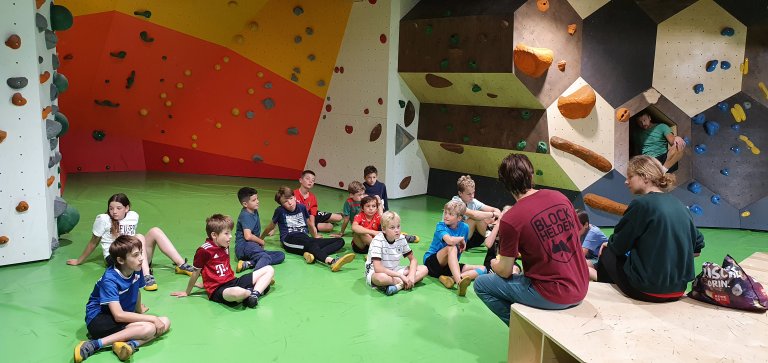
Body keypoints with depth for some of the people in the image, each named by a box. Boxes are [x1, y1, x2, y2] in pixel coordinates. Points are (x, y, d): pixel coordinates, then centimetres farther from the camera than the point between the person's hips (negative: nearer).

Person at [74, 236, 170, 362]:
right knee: (149, 328, -30)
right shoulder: (109, 280, -22)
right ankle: (94, 345, -27)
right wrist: (152, 318, -26)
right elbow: (118, 315, -28)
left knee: (165, 322, -10)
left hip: (123, 316, 8)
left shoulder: (136, 270, -4)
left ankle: (131, 344, -32)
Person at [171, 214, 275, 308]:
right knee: (238, 292, -45)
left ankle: (254, 294, -19)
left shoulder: (225, 246, 11)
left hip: (233, 281, 8)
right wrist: (187, 292, 11)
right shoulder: (204, 250, -12)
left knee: (269, 269, 3)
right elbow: (196, 273, -1)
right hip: (218, 291, -8)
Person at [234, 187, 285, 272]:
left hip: (254, 246, 9)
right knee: (266, 257, -35)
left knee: (281, 255, -6)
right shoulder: (245, 215, -10)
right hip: (244, 246, -9)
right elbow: (248, 236, -22)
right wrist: (261, 241, -6)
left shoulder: (255, 212, 16)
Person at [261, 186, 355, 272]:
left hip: (305, 239, 5)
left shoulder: (302, 207, 16)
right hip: (289, 240, -5)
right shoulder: (280, 211, 7)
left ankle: (313, 255, -41)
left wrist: (316, 238, 34)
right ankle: (331, 261, -69)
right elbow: (271, 226, 22)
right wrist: (260, 239, 33)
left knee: (340, 241, -11)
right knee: (308, 241, -40)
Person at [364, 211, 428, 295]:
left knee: (424, 269, -9)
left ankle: (399, 286, -25)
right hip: (375, 272, -7)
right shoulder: (378, 241, -22)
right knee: (380, 277, -43)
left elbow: (412, 259, 3)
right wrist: (401, 275, -30)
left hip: (394, 271, 7)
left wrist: (411, 275, -18)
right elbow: (377, 268, -30)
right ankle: (404, 283, -20)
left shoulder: (401, 238, -5)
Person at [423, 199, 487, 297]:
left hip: (450, 265, 5)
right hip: (432, 262, -5)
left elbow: (462, 248, 12)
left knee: (482, 269, -10)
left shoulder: (464, 227, 1)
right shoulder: (440, 226, -12)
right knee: (452, 247, -33)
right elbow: (450, 241, -31)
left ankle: (451, 278, -34)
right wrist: (461, 239, -15)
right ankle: (459, 282, -51)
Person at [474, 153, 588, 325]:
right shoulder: (560, 197, -1)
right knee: (520, 271, 31)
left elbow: (505, 271, -9)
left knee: (481, 284, 6)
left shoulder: (510, 219, -18)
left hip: (552, 296, -7)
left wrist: (494, 264, 16)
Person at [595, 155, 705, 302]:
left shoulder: (642, 203, -14)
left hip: (647, 290, -7)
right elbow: (697, 247, 14)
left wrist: (610, 244, 14)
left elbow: (618, 246, -7)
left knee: (607, 253, 16)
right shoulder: (680, 206, 7)